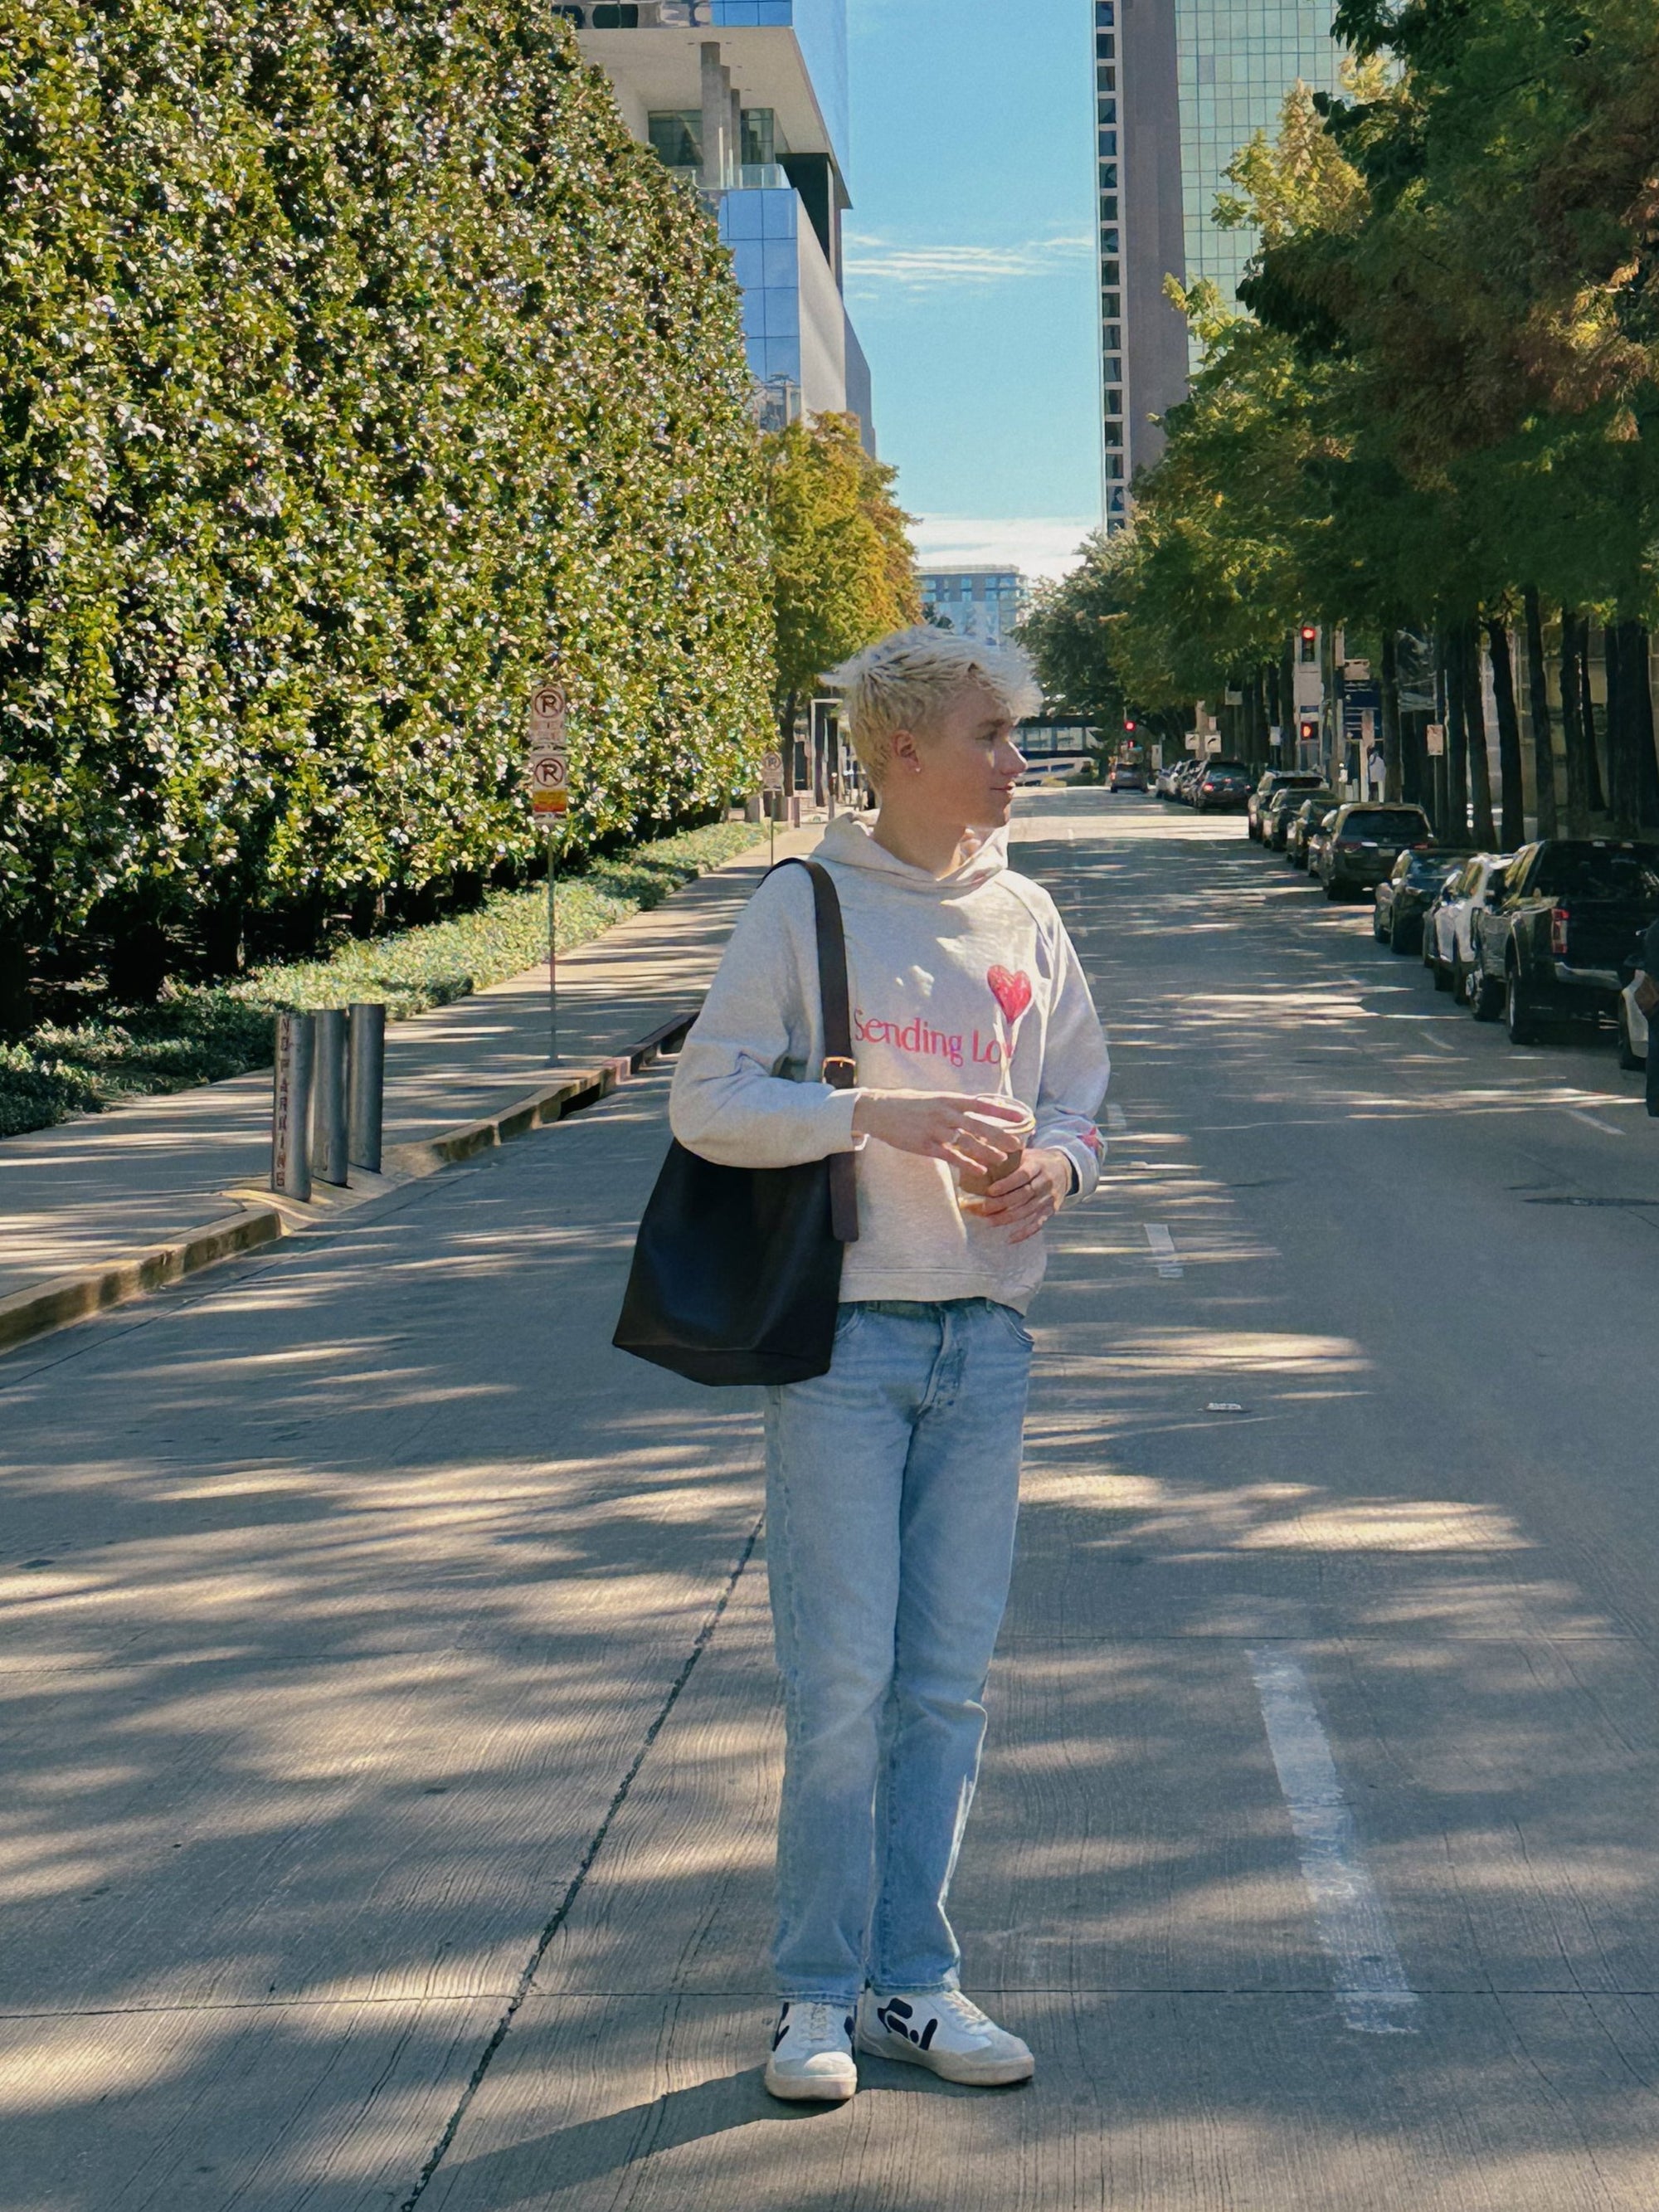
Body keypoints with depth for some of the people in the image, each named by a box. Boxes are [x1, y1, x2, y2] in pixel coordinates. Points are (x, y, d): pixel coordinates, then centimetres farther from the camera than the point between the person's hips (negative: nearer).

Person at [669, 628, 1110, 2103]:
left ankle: (912, 1979, 18)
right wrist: (881, 1114, -20)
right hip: (843, 1335, -4)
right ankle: (821, 1993, 10)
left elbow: (1085, 1093, 17)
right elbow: (707, 1099, -7)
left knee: (948, 1679, 8)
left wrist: (1058, 1164, -6)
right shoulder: (809, 905, -4)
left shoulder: (1025, 919, 9)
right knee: (842, 1679, -3)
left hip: (986, 1342, 4)